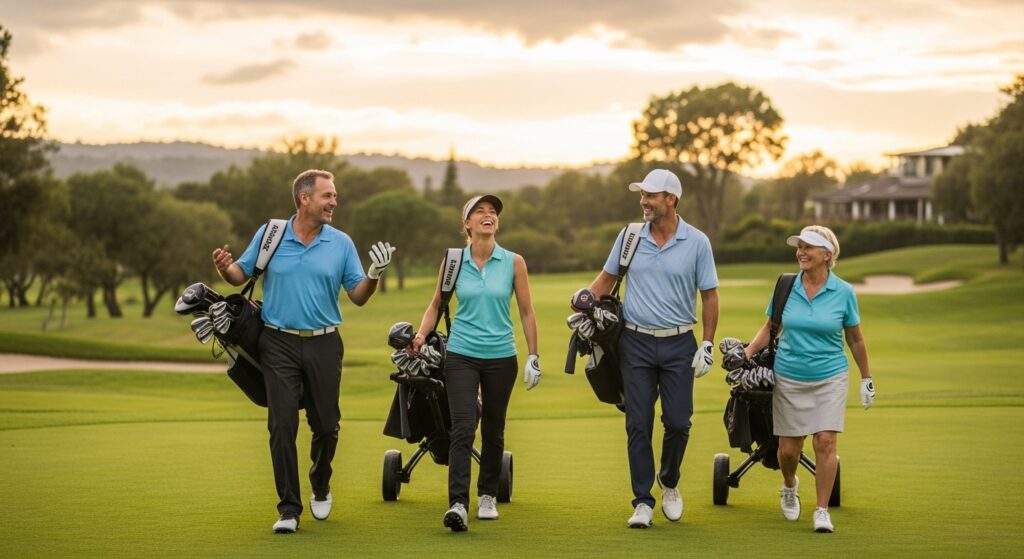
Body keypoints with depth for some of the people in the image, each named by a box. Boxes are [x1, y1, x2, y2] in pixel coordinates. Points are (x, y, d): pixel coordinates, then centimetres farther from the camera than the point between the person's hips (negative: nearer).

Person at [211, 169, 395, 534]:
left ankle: (321, 488, 34)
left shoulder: (341, 243, 3)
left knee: (326, 425, 7)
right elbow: (241, 274, 7)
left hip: (324, 344, 1)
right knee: (282, 425, -7)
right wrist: (224, 268, -16)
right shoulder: (269, 235, 1)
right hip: (279, 343, -1)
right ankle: (289, 508, -2)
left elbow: (358, 296, 5)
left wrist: (375, 274, -15)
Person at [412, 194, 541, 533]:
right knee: (462, 428, -14)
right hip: (461, 356, -1)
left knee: (493, 430, 11)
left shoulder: (513, 263, 0)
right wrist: (421, 334, -4)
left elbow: (526, 312, 5)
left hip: (501, 357, 1)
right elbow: (436, 304, 12)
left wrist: (534, 356, 3)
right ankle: (458, 505, -21)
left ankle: (487, 496, 29)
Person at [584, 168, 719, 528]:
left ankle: (669, 482, 27)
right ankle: (643, 502, 6)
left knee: (678, 422, 0)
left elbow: (709, 295, 2)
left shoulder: (697, 242, -2)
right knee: (638, 425, -1)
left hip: (679, 344, -1)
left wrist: (708, 344, -3)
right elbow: (607, 278, 14)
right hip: (636, 342, 1)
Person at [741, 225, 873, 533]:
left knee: (825, 441, -12)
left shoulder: (843, 292, -4)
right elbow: (769, 327, 8)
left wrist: (866, 379, 12)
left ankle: (822, 511, -3)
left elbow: (855, 339, 6)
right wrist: (748, 352, -7)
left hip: (830, 378, -1)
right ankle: (790, 487, 37)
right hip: (789, 378, 1)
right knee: (788, 448, 4)